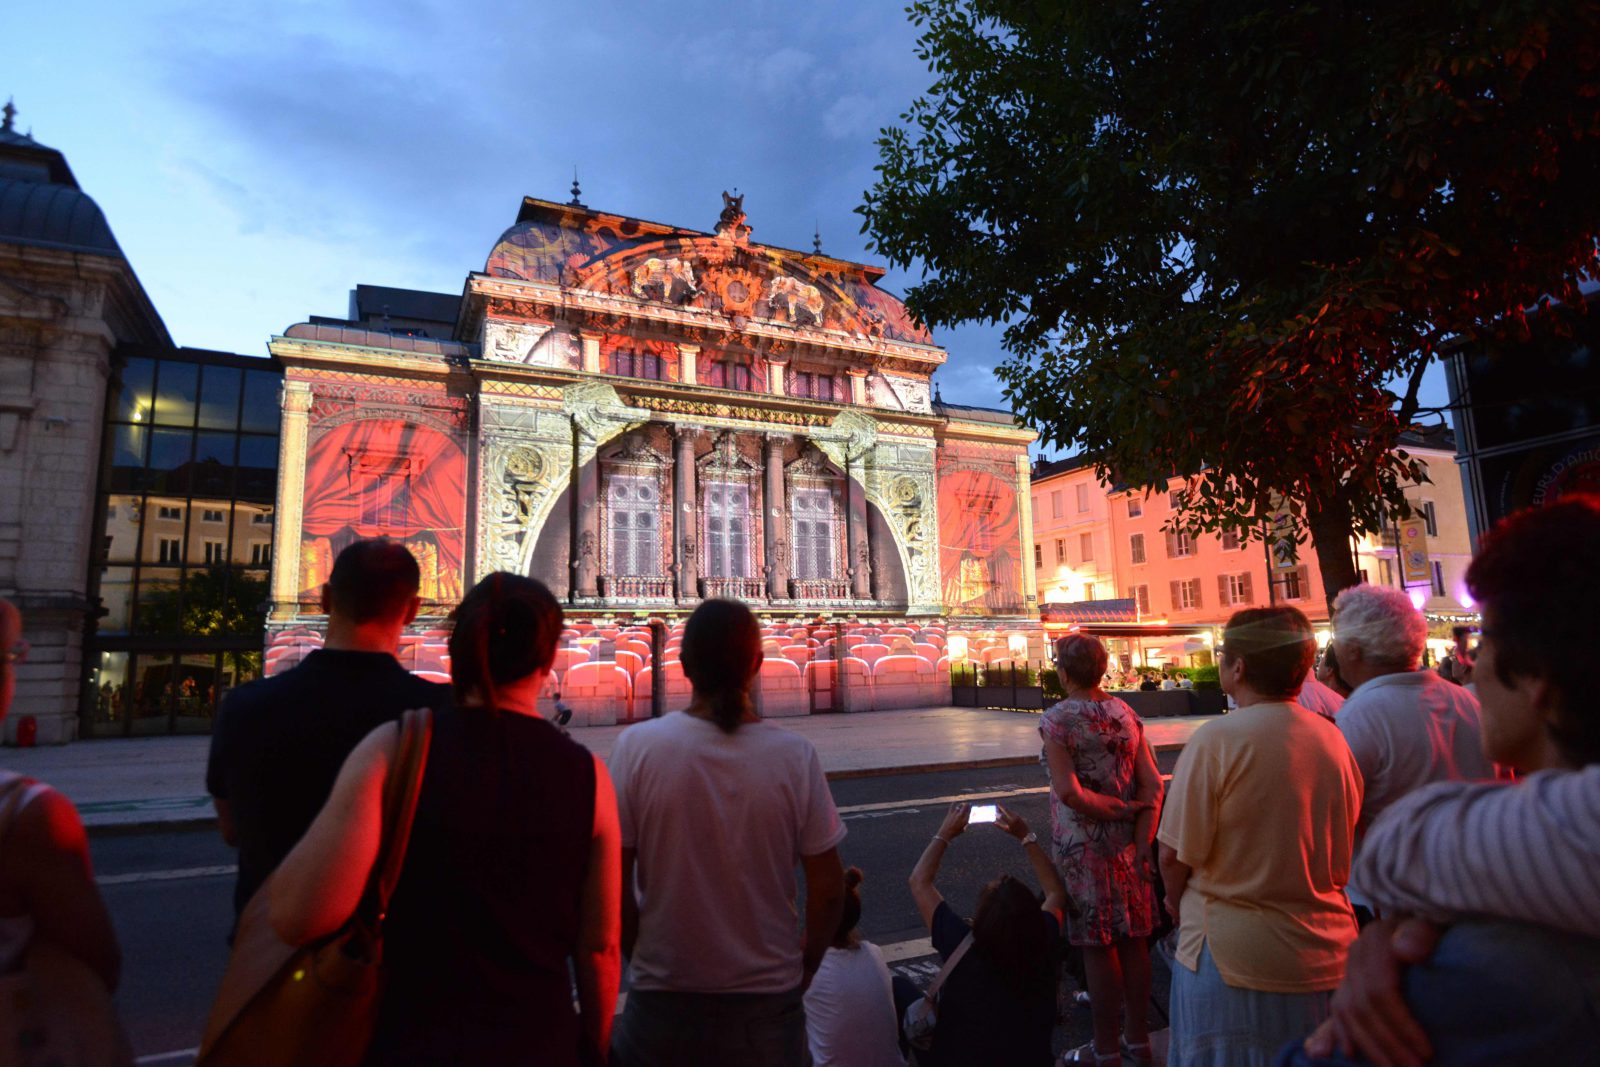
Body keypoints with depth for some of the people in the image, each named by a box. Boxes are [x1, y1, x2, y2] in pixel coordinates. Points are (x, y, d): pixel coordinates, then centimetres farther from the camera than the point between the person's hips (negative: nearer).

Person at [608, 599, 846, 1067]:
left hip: (663, 998, 0)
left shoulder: (637, 747, -15)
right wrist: (805, 966, 10)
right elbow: (827, 888, -7)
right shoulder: (795, 755, -13)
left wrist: (640, 956, 9)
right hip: (768, 998, 1)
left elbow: (613, 885, -9)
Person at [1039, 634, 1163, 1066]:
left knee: (1097, 948, 6)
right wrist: (1140, 845, -3)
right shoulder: (1125, 713, 3)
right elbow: (1152, 785, -1)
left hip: (1083, 848, -6)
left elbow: (1069, 792, -22)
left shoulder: (1056, 719, -13)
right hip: (1127, 847, 6)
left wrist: (1119, 809, -10)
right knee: (1133, 941, 16)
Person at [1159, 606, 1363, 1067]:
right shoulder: (1334, 738, -1)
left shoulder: (1217, 739, -20)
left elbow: (1175, 854, -16)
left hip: (1235, 957, -6)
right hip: (1326, 956, 6)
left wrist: (1177, 901, 4)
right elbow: (1342, 848, 11)